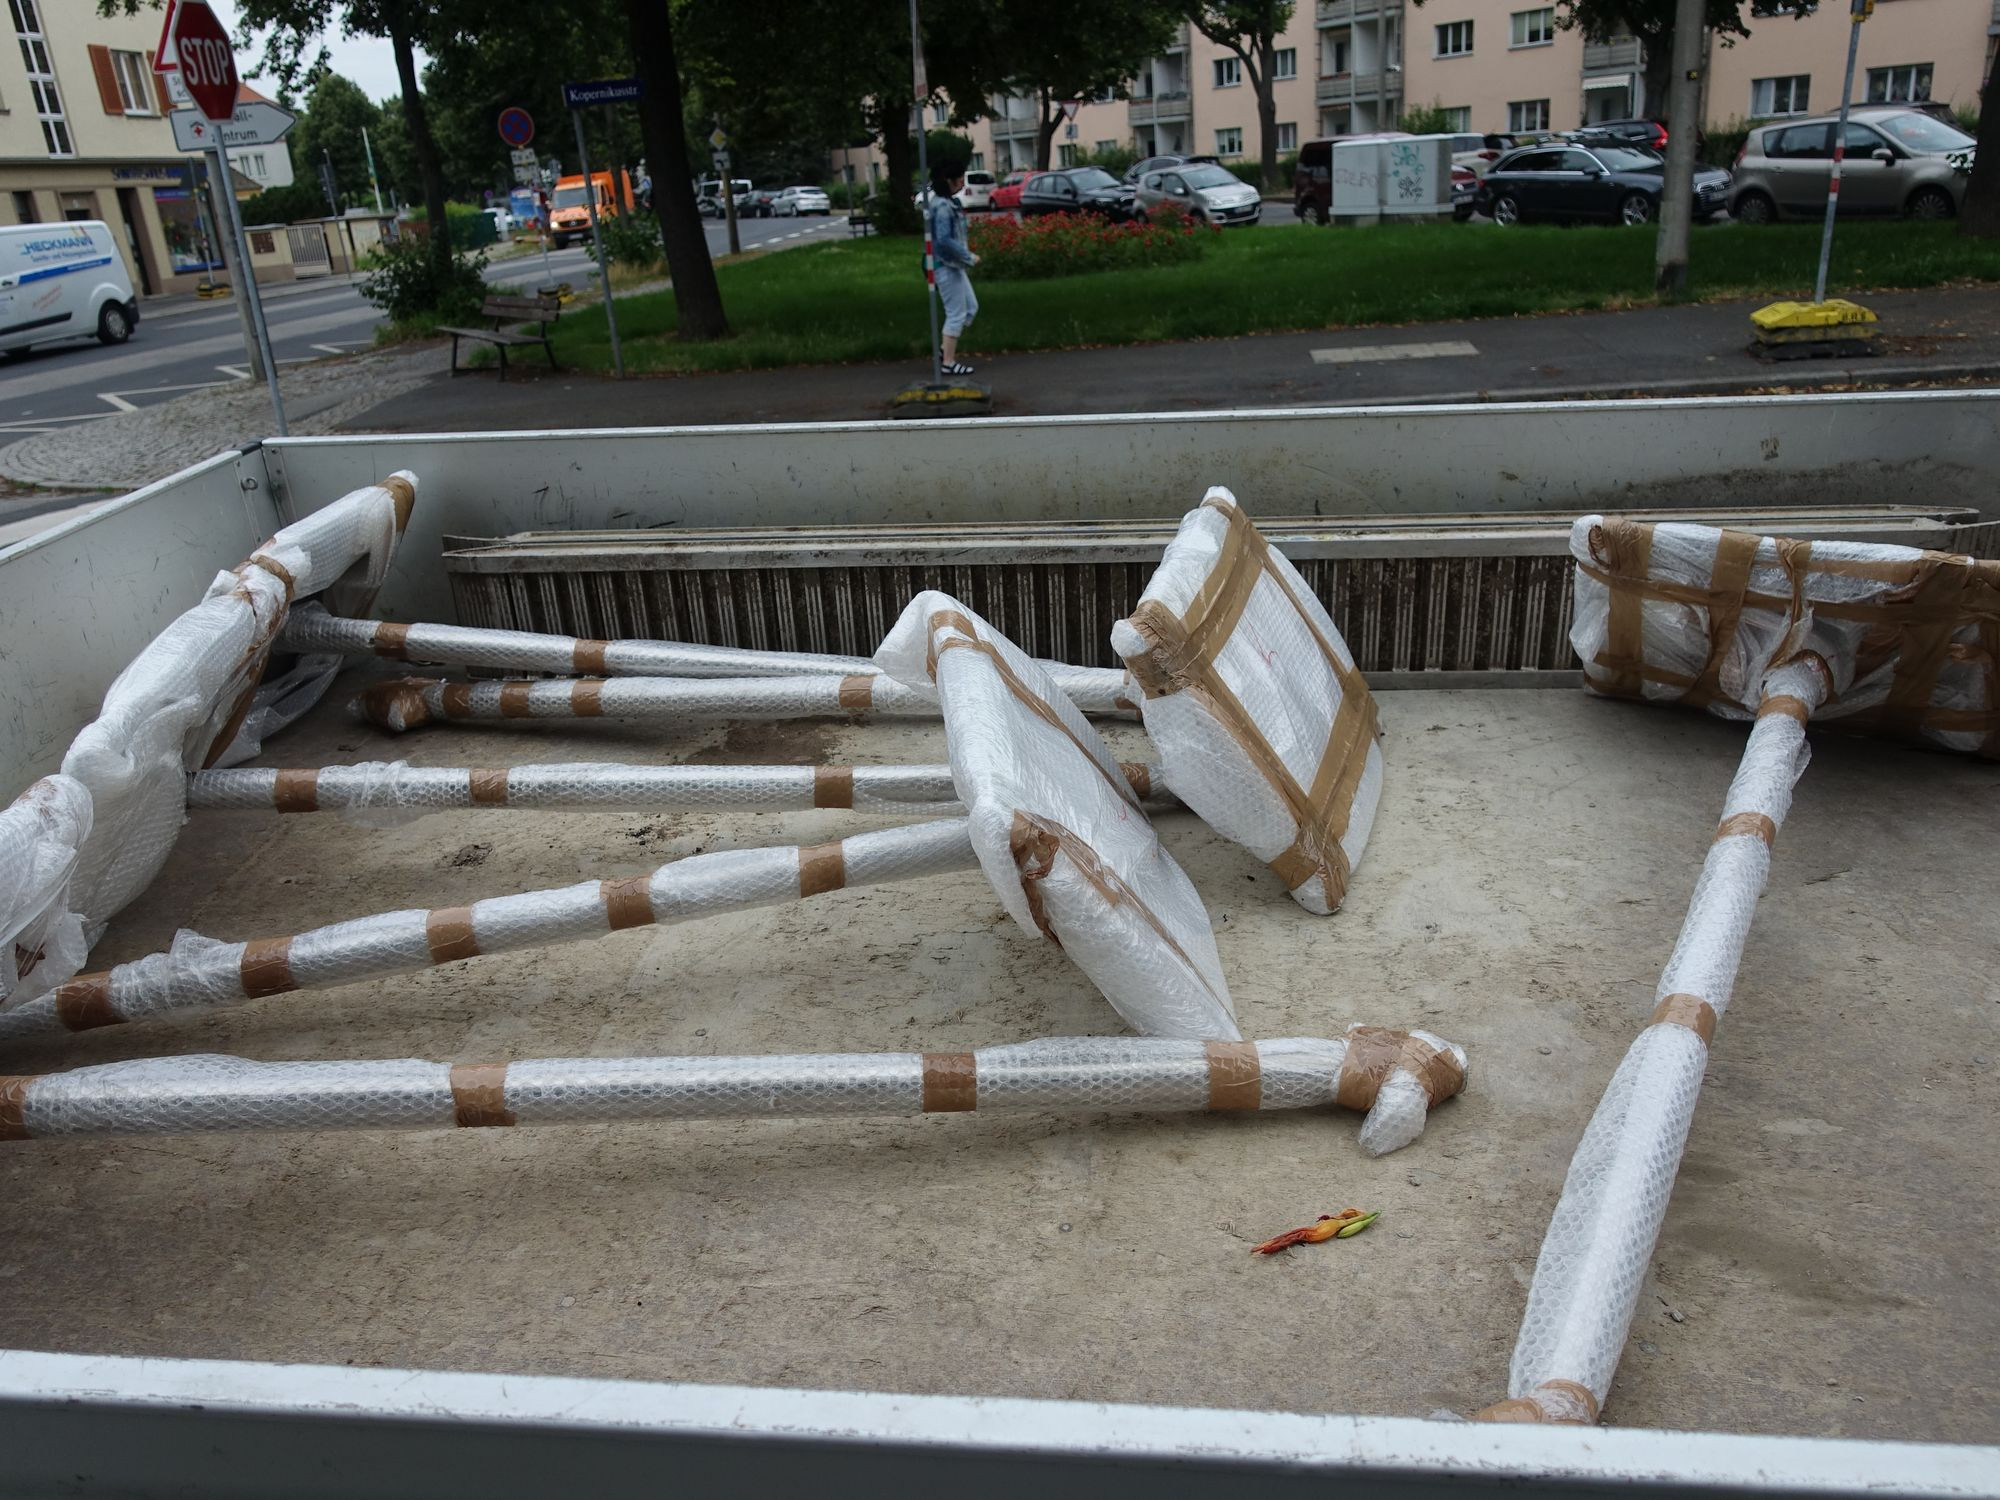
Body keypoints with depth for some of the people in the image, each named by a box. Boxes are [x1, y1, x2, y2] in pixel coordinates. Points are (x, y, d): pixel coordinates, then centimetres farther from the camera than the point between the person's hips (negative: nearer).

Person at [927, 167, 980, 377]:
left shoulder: (947, 202, 11)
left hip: (953, 264, 10)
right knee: (956, 313, -3)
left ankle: (946, 348, 21)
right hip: (946, 266, -10)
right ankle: (949, 362, 4)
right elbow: (944, 240, -25)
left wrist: (965, 257, 11)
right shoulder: (942, 206, -19)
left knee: (971, 308, 16)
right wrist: (969, 257, -18)